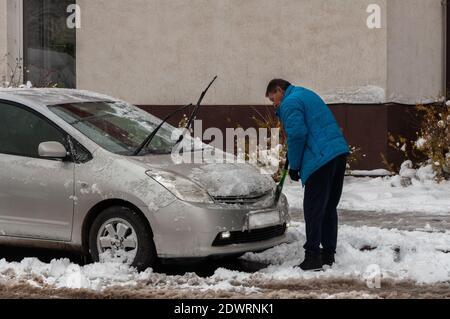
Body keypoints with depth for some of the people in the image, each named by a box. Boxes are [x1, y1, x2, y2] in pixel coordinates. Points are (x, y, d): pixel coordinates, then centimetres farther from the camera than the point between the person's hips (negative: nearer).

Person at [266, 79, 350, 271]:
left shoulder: (290, 103, -5)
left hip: (320, 159, -10)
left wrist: (293, 166, -6)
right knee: (330, 208, 14)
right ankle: (328, 254, 20)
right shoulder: (306, 95, 25)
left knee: (314, 210, -5)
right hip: (339, 153, 10)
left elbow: (297, 135, -16)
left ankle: (313, 257, -5)